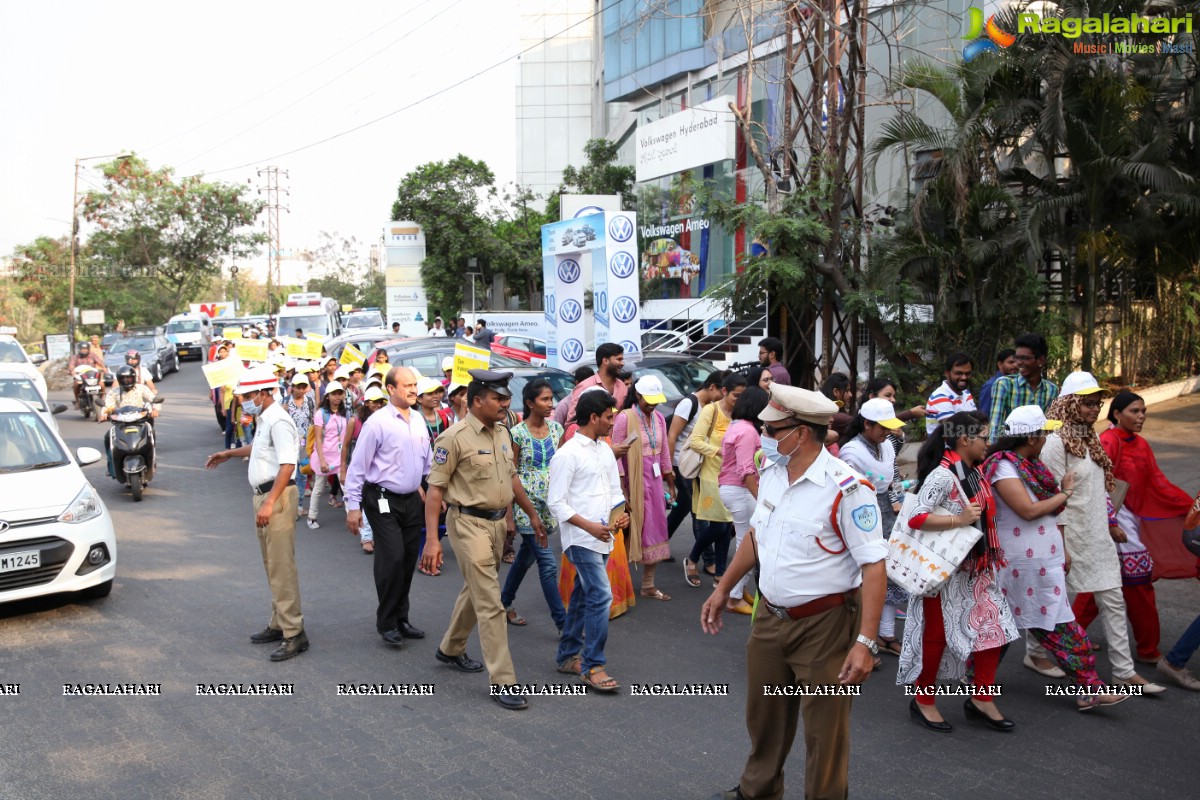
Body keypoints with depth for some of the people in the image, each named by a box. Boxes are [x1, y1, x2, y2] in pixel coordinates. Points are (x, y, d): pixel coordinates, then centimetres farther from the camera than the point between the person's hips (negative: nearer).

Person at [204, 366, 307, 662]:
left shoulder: (278, 421, -18)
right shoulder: (264, 419, 14)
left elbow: (287, 465, -25)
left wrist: (269, 503, -29)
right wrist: (229, 454, 44)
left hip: (277, 496, -11)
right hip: (264, 495, 11)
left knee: (281, 566, -10)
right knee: (271, 565, 17)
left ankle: (294, 632, -7)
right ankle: (279, 624, 27)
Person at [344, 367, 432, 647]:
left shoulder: (419, 421, 6)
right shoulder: (377, 422, -13)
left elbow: (428, 461, 18)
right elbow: (358, 466, -11)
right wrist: (353, 506, -12)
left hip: (412, 500, 6)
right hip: (384, 500, -6)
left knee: (408, 561, 11)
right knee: (392, 559, -10)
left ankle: (401, 618, 26)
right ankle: (387, 623, 6)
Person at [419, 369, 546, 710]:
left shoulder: (502, 433, 8)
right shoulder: (455, 437, -16)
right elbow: (435, 488, -16)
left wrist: (532, 513, 20)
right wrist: (431, 539, -21)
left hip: (498, 522, 8)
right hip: (469, 523, -8)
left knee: (475, 591, 21)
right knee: (490, 604, -7)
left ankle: (451, 649, 42)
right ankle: (502, 682, -1)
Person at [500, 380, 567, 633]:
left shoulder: (556, 429, 5)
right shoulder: (518, 433, -11)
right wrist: (509, 515, -10)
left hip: (549, 504, 6)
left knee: (526, 557, 17)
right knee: (547, 563, -7)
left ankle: (506, 603, 36)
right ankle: (563, 623, -1)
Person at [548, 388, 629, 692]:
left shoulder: (605, 450, 13)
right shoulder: (567, 454, -12)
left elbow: (614, 489, 19)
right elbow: (556, 502, -13)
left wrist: (620, 513, -2)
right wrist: (590, 526, -19)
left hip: (602, 538, 8)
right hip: (580, 538, -8)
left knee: (582, 596, 15)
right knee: (601, 596, -14)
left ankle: (567, 655, 27)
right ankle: (592, 666, -5)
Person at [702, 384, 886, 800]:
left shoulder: (845, 489, -21)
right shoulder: (771, 471, 2)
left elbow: (874, 566, -21)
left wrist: (865, 642, -26)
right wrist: (723, 589, 20)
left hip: (824, 625, -7)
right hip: (770, 617, 7)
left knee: (825, 731, 6)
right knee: (763, 717, 22)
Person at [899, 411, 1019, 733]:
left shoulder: (975, 472, 8)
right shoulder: (942, 475, -19)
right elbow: (916, 518, -25)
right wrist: (960, 519, -28)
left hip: (977, 568, 9)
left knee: (994, 626, 7)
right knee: (937, 633, 4)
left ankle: (981, 699, 20)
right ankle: (923, 700, 20)